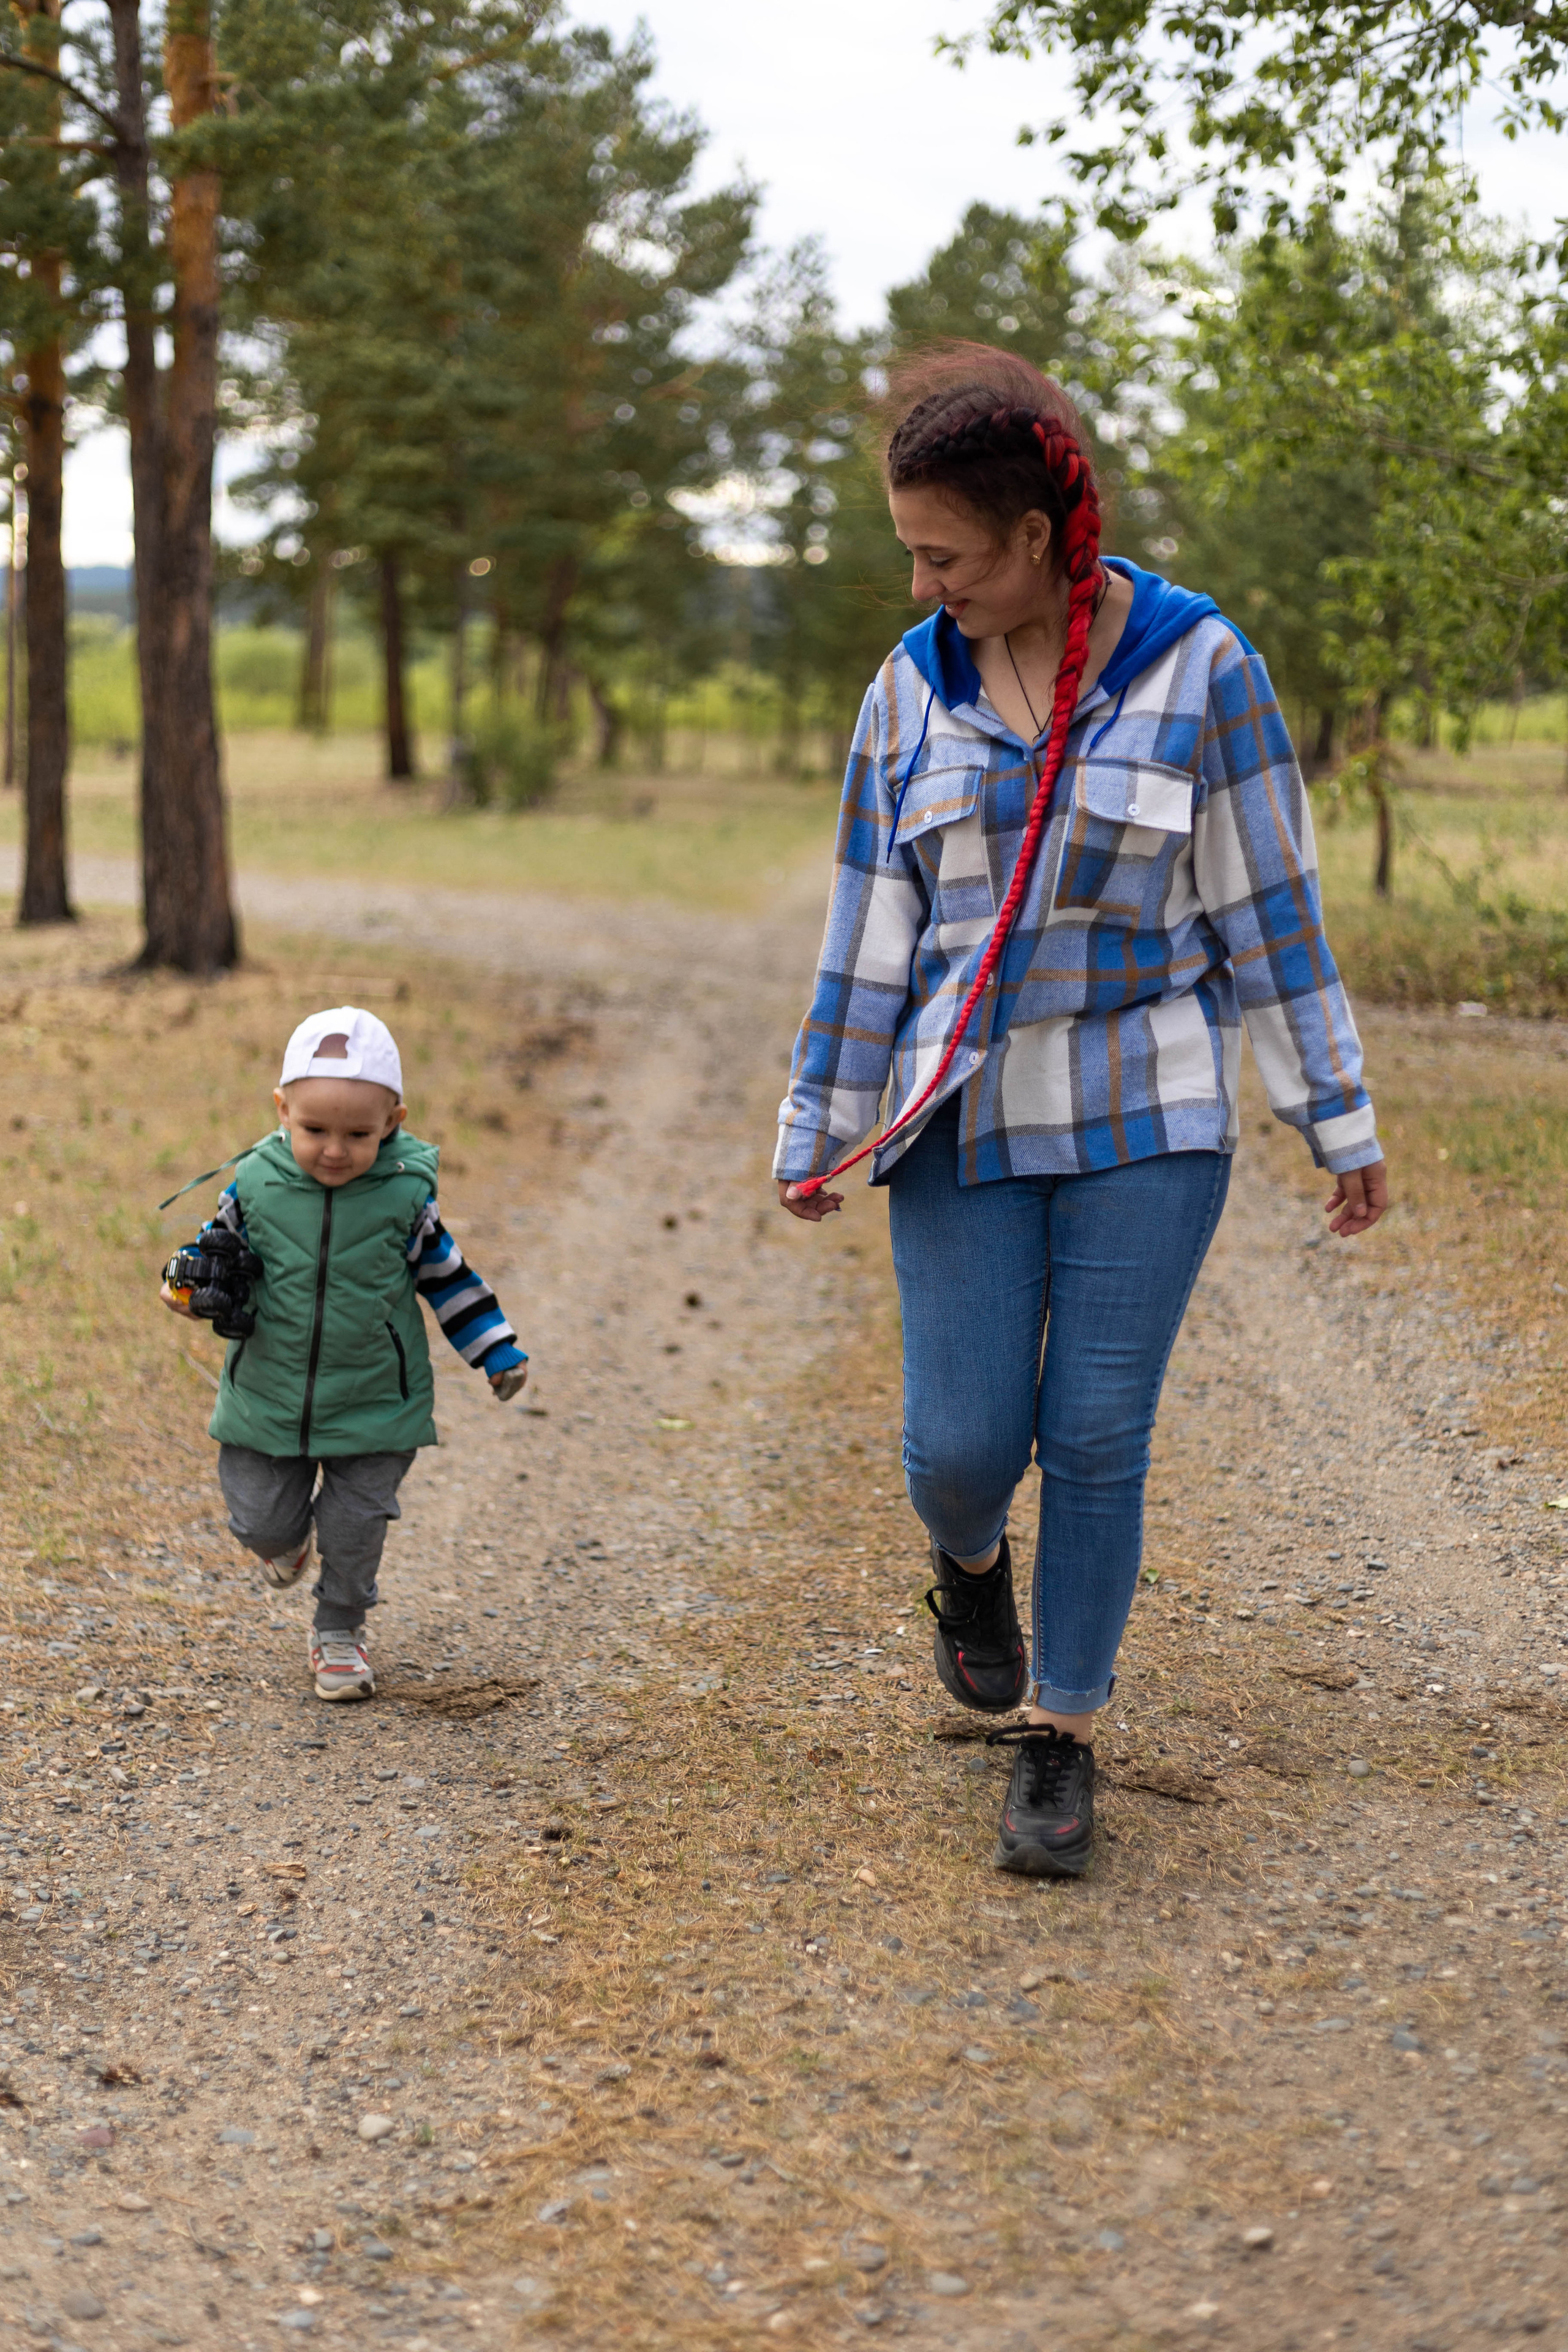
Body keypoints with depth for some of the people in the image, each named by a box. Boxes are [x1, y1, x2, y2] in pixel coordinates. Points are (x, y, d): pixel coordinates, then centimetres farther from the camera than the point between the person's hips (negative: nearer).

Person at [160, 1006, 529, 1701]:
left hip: (374, 1404, -1)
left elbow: (444, 1274, 1)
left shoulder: (406, 1193, -13)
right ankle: (286, 1534, 48)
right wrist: (188, 1281, -14)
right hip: (269, 1399, 1)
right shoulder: (256, 1184, -12)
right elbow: (222, 1246, 7)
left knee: (354, 1526, 5)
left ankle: (340, 1633, 31)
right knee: (261, 1523, 10)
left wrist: (497, 1354, 2)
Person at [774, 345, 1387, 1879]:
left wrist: (1340, 1123, -1)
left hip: (1145, 1116, -2)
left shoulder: (1195, 666, -7)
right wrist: (816, 1132, 9)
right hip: (966, 1119, 2)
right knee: (961, 1445, -4)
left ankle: (1060, 1738, 17)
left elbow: (1270, 907, -3)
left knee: (1097, 1440, -1)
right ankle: (969, 1564, 33)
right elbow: (869, 926, 6)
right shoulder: (915, 686, 1)